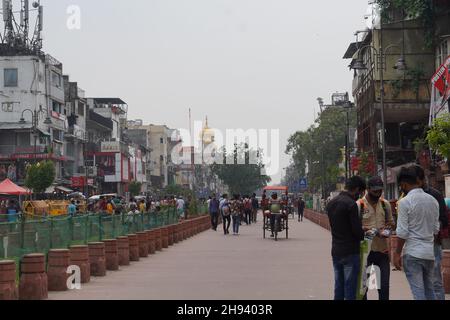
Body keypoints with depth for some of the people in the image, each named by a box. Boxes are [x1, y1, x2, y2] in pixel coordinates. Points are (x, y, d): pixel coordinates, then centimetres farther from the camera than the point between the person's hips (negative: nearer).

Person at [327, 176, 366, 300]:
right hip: (350, 253, -8)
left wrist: (361, 230, 15)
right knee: (350, 291, -2)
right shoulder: (351, 204, -16)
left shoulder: (331, 203, 9)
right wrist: (364, 235, 6)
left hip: (335, 252, 8)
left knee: (338, 289, 12)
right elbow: (357, 231, -17)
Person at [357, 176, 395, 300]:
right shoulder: (359, 205, -8)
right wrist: (368, 229, -24)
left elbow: (391, 222, 18)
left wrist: (389, 227, -5)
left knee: (384, 286, 6)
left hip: (383, 249, 4)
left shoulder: (385, 204, 7)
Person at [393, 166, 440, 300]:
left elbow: (402, 232, -13)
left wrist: (397, 253, -6)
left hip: (412, 253, -6)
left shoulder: (405, 202, -12)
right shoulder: (433, 200, 7)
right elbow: (436, 229, 12)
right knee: (429, 289, 15)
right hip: (430, 253, 6)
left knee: (418, 291, -2)